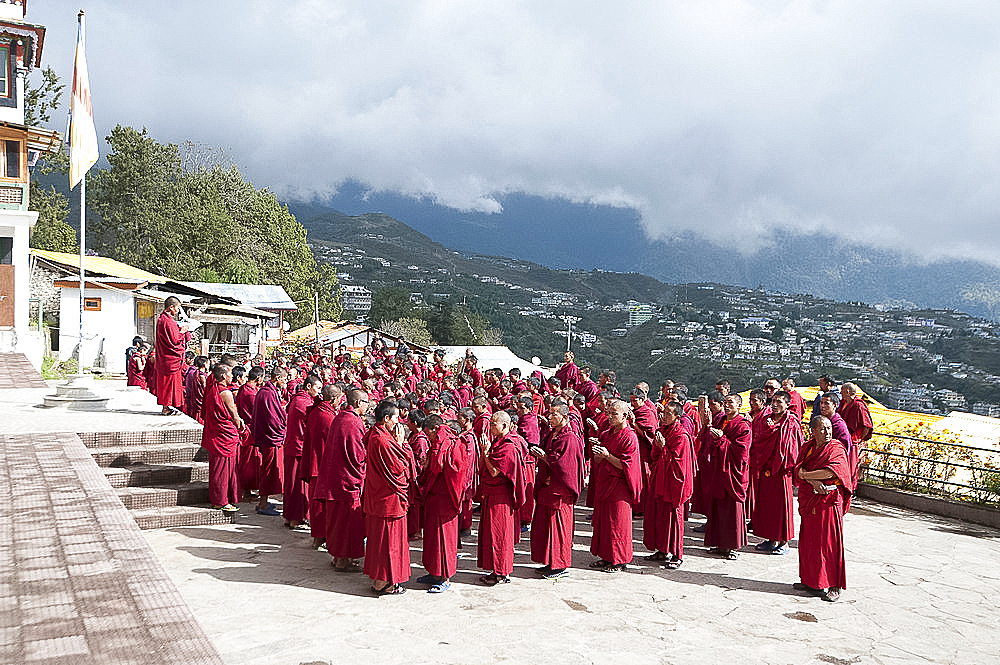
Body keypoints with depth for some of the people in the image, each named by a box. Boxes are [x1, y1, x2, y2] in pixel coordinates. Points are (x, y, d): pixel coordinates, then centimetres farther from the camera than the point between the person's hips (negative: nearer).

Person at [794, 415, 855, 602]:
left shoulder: (836, 449, -6)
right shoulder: (807, 447, 10)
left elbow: (831, 471, -20)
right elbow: (799, 469, -1)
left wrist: (805, 474, -10)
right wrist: (813, 480, -19)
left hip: (829, 500, -5)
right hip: (808, 501, 6)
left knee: (829, 542, -3)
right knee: (808, 541, 10)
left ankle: (834, 586, 5)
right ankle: (810, 581, 21)